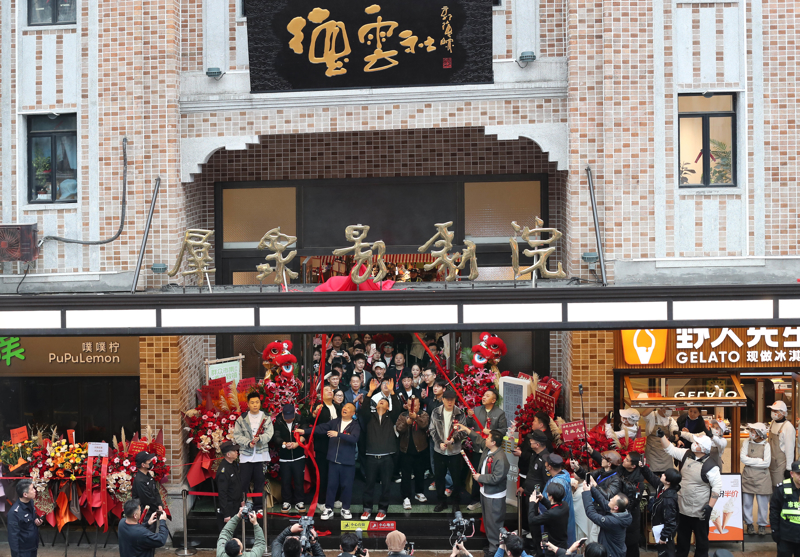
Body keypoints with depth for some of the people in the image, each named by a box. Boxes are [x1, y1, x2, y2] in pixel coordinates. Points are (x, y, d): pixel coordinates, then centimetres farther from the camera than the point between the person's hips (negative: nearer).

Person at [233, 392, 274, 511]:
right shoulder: (242, 419, 4)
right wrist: (248, 443, -15)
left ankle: (258, 506, 16)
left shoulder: (266, 418, 5)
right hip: (245, 455, -1)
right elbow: (237, 435, 0)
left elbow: (269, 434, -5)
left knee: (259, 482, 7)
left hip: (261, 455, 1)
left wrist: (259, 438, -25)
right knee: (243, 482, -2)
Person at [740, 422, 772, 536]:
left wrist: (750, 460, -9)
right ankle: (749, 524, 19)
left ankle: (762, 525, 17)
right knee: (747, 502, 6)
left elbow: (766, 463, -11)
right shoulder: (746, 442, 4)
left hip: (762, 478, -2)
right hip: (748, 476, 2)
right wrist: (759, 461, -11)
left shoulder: (766, 445, -3)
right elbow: (743, 458, -7)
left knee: (763, 502, 3)